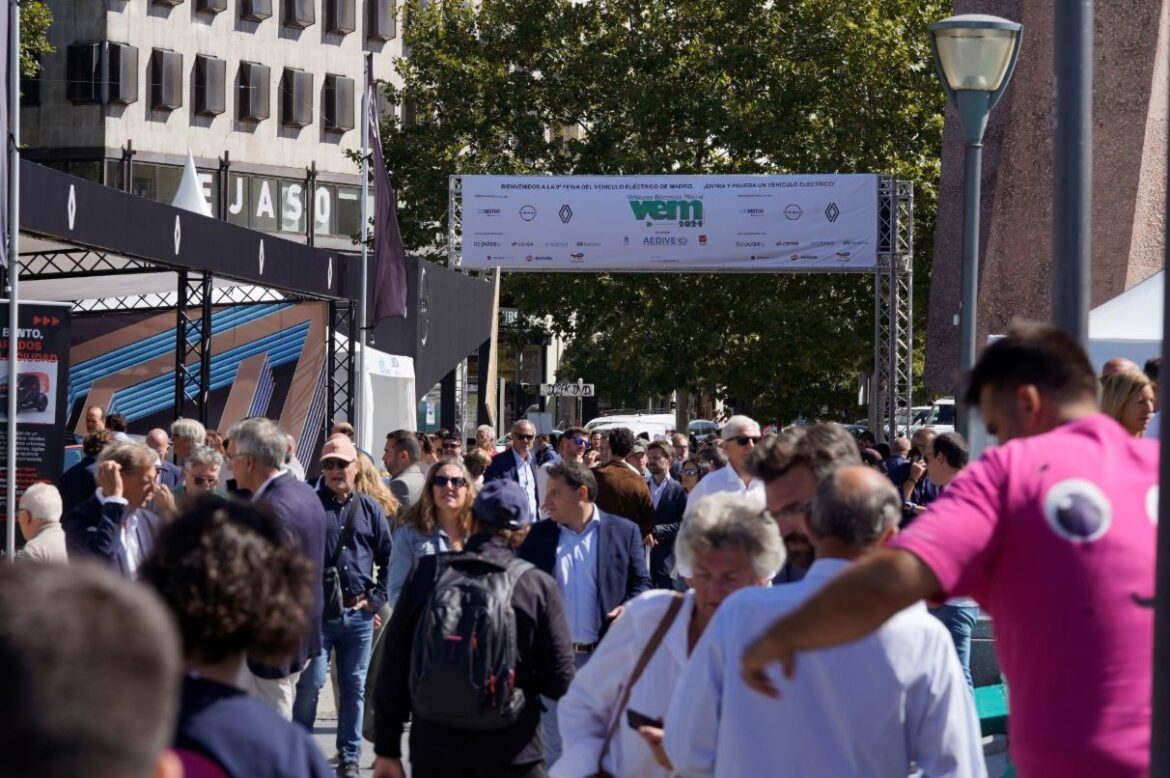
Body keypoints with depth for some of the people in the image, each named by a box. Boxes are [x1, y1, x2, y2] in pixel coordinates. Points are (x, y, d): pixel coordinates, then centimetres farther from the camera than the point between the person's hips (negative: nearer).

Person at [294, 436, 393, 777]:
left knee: (354, 688, 9)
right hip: (317, 612, -3)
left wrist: (376, 599, 4)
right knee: (310, 684, -5)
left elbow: (388, 560, 12)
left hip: (359, 614, 3)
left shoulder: (370, 510, 7)